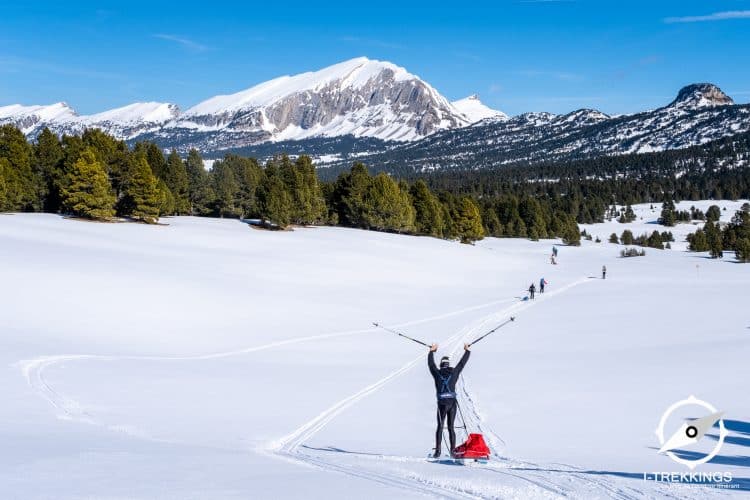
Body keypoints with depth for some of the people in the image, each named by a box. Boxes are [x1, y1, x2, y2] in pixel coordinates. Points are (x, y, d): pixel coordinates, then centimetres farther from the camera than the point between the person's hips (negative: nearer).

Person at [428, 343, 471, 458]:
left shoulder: (437, 373, -1)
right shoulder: (454, 372, 1)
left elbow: (431, 364, 15)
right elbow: (462, 362, 13)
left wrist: (432, 351, 29)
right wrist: (467, 351, 26)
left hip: (442, 404, -1)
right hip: (453, 403, 1)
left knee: (440, 427, 5)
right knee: (451, 427, 10)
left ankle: (437, 450, -4)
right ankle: (453, 450, 6)